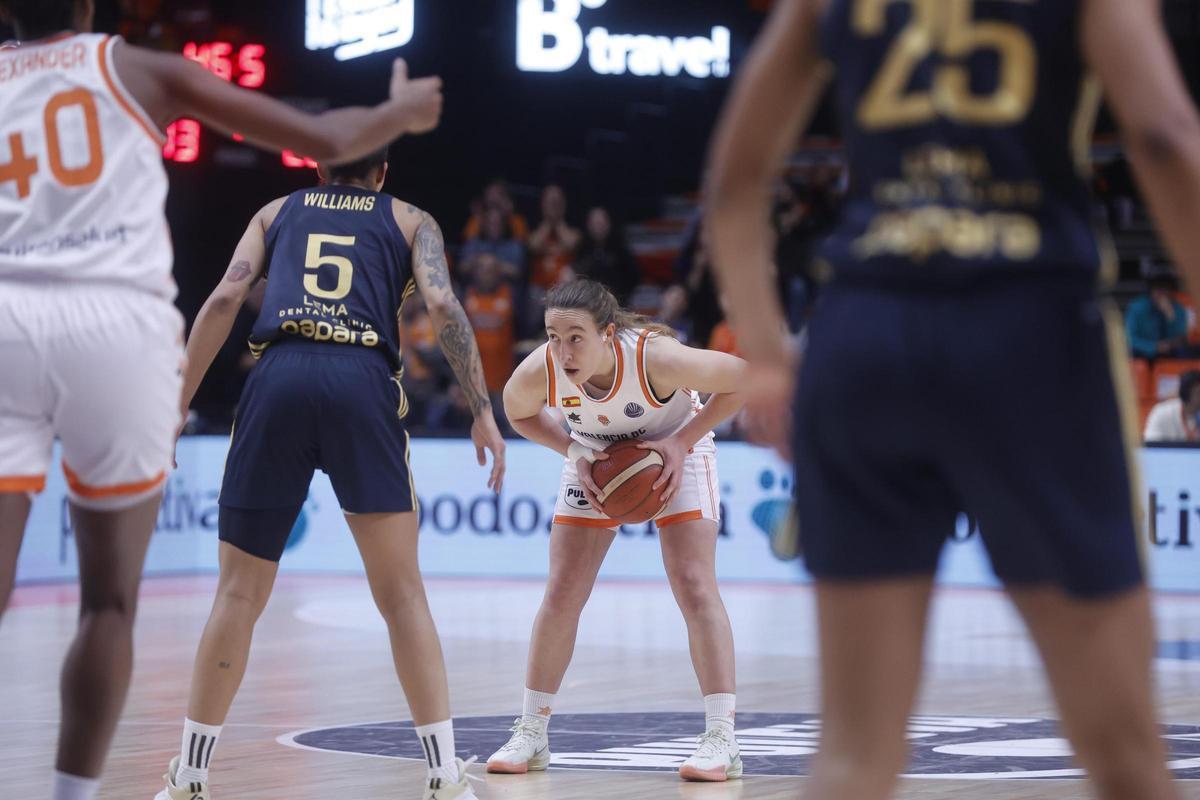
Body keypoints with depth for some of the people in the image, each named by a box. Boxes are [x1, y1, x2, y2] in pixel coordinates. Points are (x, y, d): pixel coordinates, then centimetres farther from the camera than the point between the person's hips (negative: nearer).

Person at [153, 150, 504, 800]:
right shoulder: (409, 221, 23)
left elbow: (224, 300, 12)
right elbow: (442, 305, 4)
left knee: (239, 594, 8)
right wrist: (483, 411, 3)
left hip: (277, 379, 1)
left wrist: (176, 406, 12)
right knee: (402, 593, 4)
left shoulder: (277, 213, 27)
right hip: (363, 382, -1)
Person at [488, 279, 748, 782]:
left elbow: (740, 378, -22)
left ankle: (722, 741, -12)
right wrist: (575, 454, -19)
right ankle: (530, 735, 12)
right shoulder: (538, 373, -31)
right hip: (597, 460, 3)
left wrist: (682, 442, -27)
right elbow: (518, 414, -5)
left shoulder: (657, 358, -39)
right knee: (561, 595, -1)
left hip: (674, 453, -3)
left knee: (695, 587, -14)